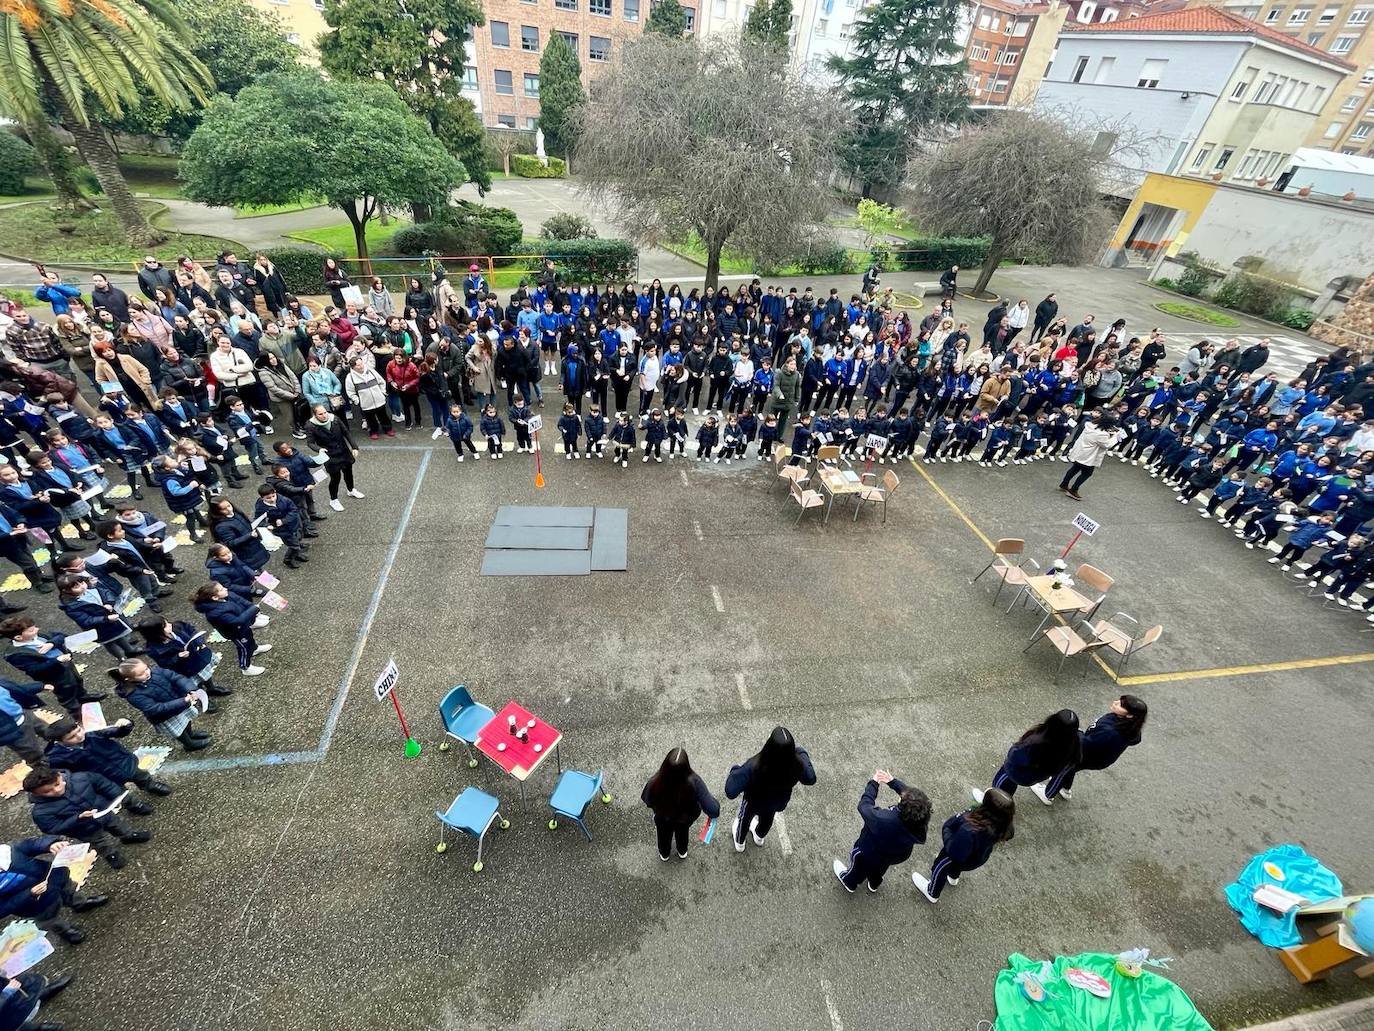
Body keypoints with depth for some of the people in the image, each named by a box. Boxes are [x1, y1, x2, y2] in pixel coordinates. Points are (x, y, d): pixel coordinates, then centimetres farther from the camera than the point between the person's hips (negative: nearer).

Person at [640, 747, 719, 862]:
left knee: (664, 835, 35)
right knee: (682, 832, 37)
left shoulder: (655, 783, -42)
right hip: (686, 818, 0)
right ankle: (682, 852, 67)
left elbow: (647, 801, -19)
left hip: (663, 819, 0)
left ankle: (664, 854, 66)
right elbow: (712, 809, -41)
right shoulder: (693, 782, -44)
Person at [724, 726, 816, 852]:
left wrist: (735, 770, -20)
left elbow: (731, 791, -38)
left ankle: (739, 842, 63)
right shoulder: (797, 764, -37)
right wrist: (801, 752, -3)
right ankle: (759, 837, 68)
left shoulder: (754, 766, -46)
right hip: (778, 803, 2)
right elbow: (811, 779, -13)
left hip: (753, 802, -2)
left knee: (745, 818, 34)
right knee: (767, 818, 38)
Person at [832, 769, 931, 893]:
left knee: (859, 863, 30)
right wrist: (892, 781, -19)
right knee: (880, 868, 37)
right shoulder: (920, 818, -35)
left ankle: (850, 882, 58)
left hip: (871, 852, -4)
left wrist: (873, 783, -21)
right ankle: (874, 884, 66)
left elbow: (864, 806, -30)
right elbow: (910, 794, -16)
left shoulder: (884, 821, -48)